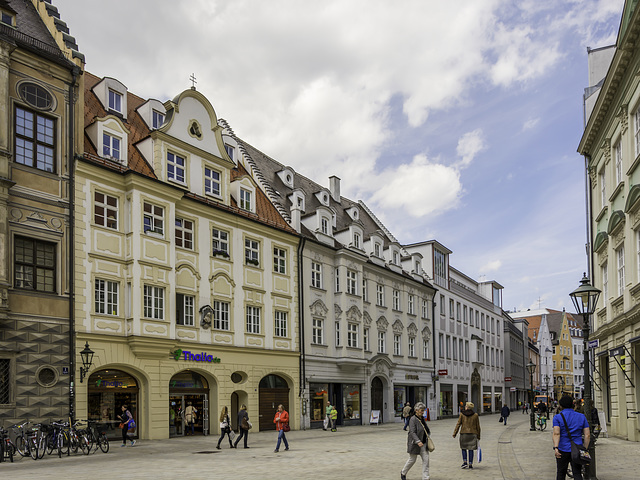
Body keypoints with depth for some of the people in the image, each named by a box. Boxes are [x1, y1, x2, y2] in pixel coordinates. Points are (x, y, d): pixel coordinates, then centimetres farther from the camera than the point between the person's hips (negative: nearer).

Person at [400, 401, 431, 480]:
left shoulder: (422, 418, 7)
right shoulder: (413, 419, -18)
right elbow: (412, 432, -25)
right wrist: (418, 441, -35)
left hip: (423, 443, 7)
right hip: (414, 443, -7)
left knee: (426, 459, -1)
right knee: (412, 460, 7)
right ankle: (403, 473, 31)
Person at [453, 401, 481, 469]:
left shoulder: (462, 414, -3)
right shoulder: (475, 415, 1)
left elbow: (458, 424, -5)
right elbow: (478, 426, 4)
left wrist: (454, 433, -1)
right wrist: (478, 436, 12)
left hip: (464, 433, -1)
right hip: (473, 434, 1)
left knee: (464, 448, 12)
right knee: (471, 449, 6)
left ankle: (464, 462, -2)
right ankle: (470, 464, 5)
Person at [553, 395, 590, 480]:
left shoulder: (557, 417, -4)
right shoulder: (581, 416, 5)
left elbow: (556, 433, -17)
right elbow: (587, 435, 2)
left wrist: (555, 448, -23)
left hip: (563, 450, -2)